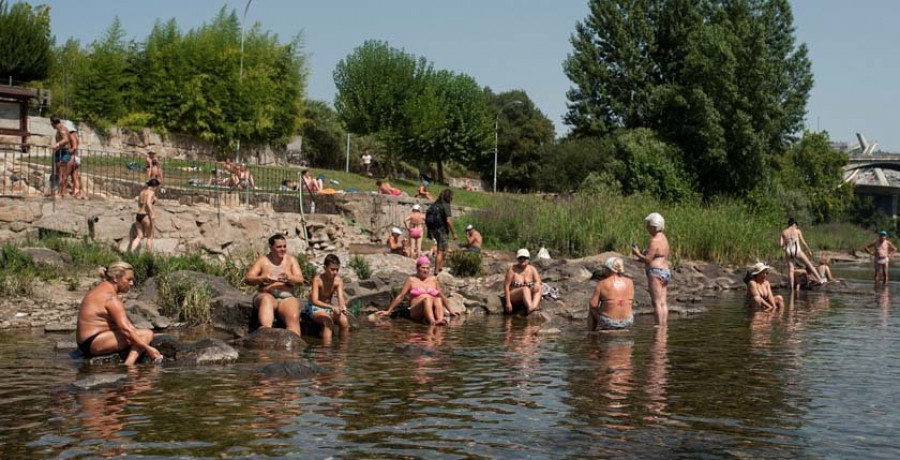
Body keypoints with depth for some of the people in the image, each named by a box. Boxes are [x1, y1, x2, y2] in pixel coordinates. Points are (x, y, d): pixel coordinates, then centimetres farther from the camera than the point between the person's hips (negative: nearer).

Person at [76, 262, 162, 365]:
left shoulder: (103, 288, 16)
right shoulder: (111, 297, -15)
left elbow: (125, 322, 19)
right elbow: (126, 329, -23)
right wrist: (148, 348, -20)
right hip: (96, 343, -11)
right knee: (147, 334, -19)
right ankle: (128, 365, -35)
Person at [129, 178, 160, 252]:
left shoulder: (142, 192, 15)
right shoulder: (151, 192, -8)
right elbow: (148, 203, -25)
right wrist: (152, 214, -30)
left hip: (138, 215, 7)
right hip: (146, 216, -7)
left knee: (139, 236, 10)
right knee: (150, 237, 6)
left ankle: (131, 252, -7)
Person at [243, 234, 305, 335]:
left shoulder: (291, 260, 12)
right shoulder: (263, 260, 8)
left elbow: (300, 280, 3)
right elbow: (247, 279, 1)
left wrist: (288, 277, -20)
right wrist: (262, 279, -20)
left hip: (287, 297, 2)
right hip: (266, 296, -2)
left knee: (293, 318, -31)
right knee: (267, 300, -39)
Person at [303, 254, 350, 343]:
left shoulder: (338, 281, -7)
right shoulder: (318, 279, -20)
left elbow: (340, 298, -17)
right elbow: (314, 301, -30)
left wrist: (342, 307, -42)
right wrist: (332, 307, -45)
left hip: (328, 308, 5)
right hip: (314, 308, -5)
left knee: (344, 321, -22)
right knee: (328, 321, -34)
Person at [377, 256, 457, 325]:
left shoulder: (433, 279, 18)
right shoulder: (411, 280, 8)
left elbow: (442, 296, 25)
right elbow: (400, 296, 9)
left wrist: (450, 311, 27)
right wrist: (388, 311, 8)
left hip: (432, 311, 3)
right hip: (416, 312, -3)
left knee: (438, 299, -29)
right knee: (427, 297, -33)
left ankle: (440, 320, -57)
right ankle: (432, 322, -59)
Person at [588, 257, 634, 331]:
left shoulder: (602, 283, -12)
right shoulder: (629, 282, -1)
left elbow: (593, 304, -11)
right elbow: (631, 300, 12)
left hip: (608, 322, -3)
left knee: (591, 307, 26)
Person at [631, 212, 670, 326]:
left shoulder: (655, 241, -14)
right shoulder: (663, 237, 16)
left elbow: (647, 260, -17)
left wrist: (637, 253, -1)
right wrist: (641, 254, 17)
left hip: (656, 273, -10)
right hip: (666, 272, 10)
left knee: (657, 303, -9)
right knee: (663, 303, 7)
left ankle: (659, 328, -11)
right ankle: (664, 326, 7)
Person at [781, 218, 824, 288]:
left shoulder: (784, 232, 9)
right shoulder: (797, 231, 4)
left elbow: (781, 244, 2)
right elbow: (803, 242, 3)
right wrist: (809, 250, 12)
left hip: (788, 251, 2)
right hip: (797, 250, -2)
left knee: (791, 270, 6)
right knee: (809, 265, 9)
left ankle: (791, 287, 1)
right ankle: (820, 280, 9)